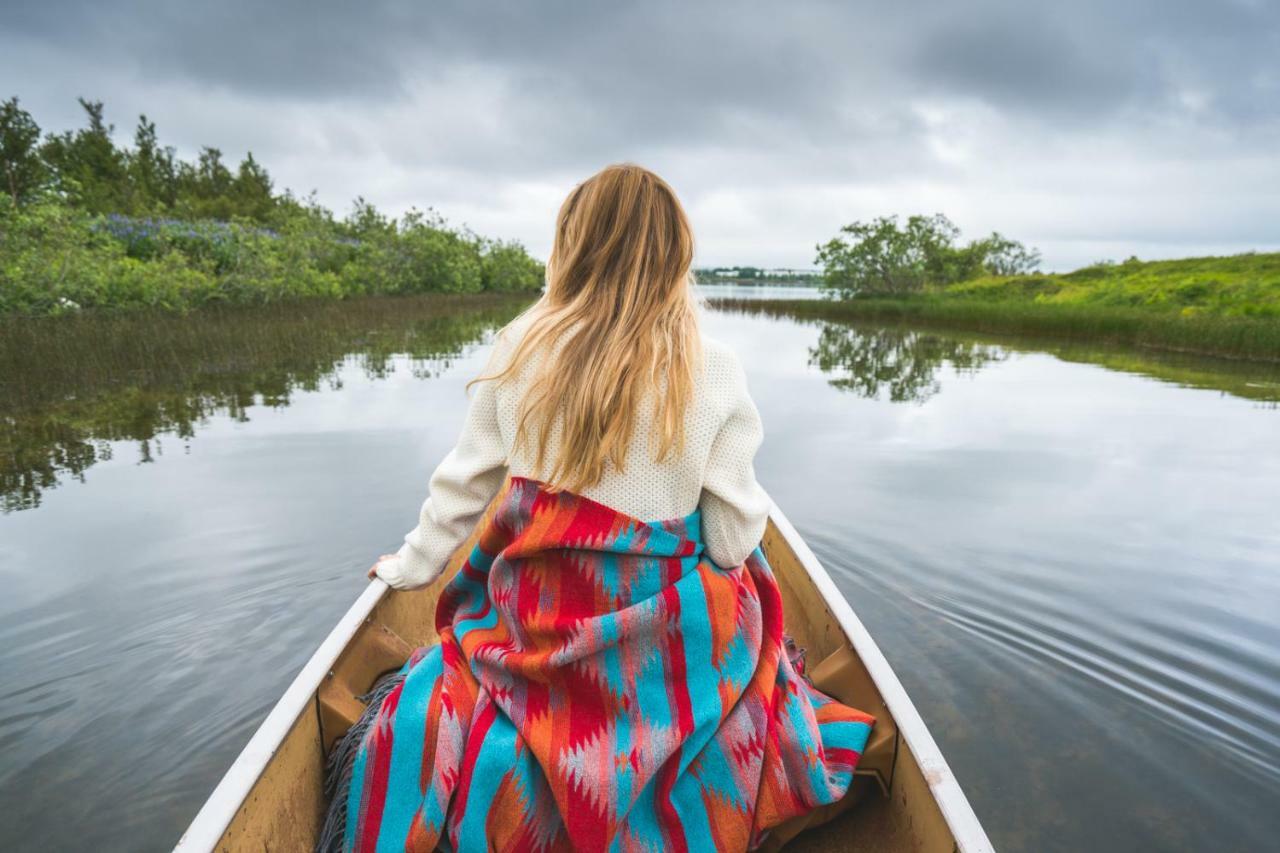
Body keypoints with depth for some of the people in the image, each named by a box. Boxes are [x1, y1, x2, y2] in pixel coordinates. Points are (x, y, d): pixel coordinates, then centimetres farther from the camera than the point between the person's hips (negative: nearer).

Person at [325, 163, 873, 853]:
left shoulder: (519, 347, -10)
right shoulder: (712, 369, -15)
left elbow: (464, 482, -1)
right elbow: (733, 536, -13)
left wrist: (412, 564, 17)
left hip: (533, 620, 2)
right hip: (662, 633, -1)